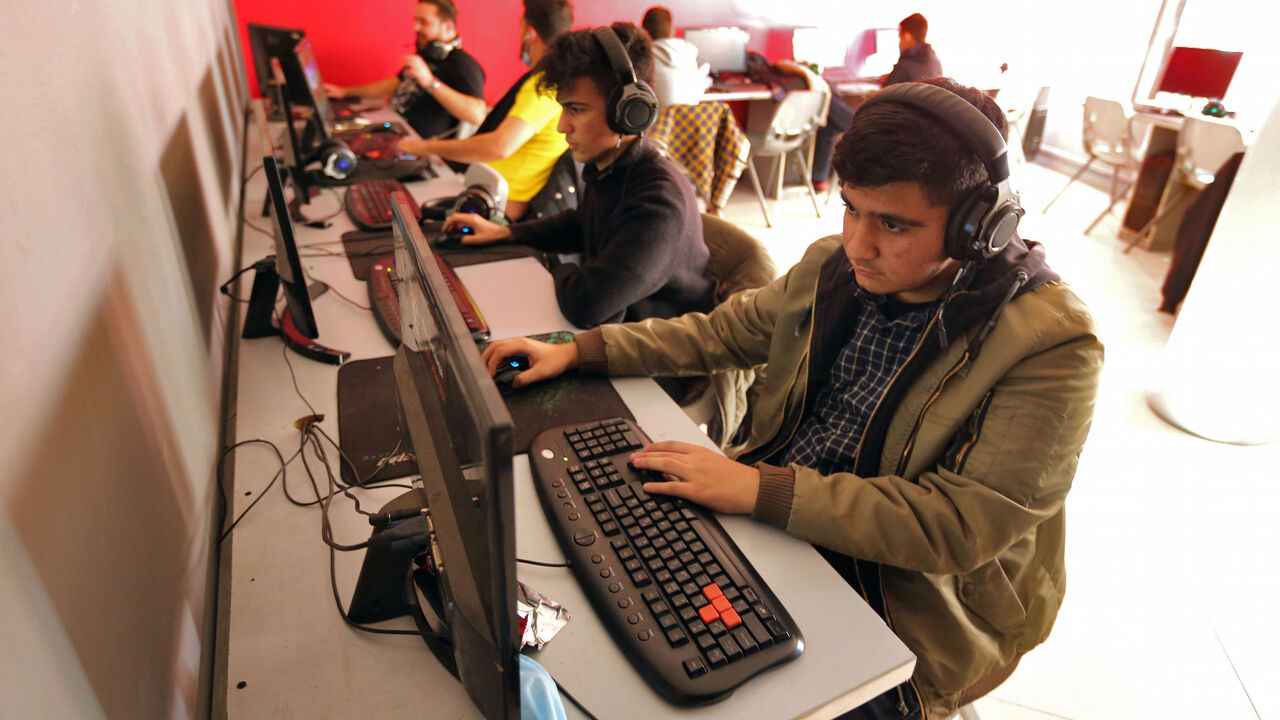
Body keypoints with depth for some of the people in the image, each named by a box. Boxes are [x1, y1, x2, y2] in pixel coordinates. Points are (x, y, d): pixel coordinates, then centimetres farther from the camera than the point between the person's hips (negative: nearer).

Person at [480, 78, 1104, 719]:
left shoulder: (1051, 343, -17)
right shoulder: (833, 267, 1)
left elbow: (966, 524, -23)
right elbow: (719, 333, 11)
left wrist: (761, 490, -28)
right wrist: (577, 352, 3)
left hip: (903, 612, -5)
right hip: (762, 526, 6)